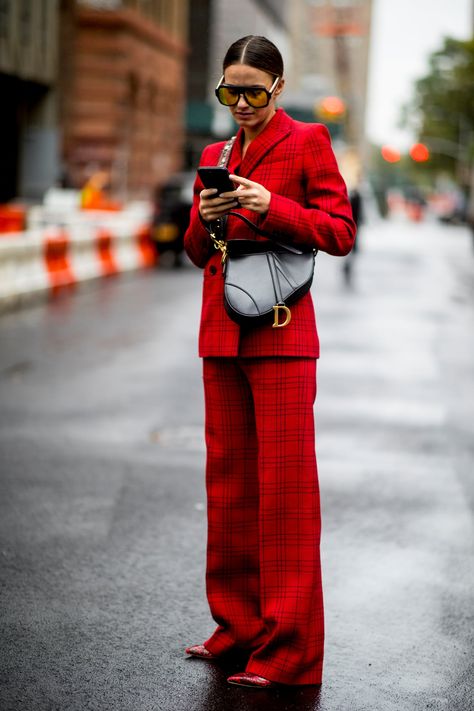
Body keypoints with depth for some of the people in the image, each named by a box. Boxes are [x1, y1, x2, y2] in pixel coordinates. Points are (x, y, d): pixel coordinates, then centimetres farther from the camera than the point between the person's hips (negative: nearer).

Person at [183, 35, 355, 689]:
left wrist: (272, 207, -17)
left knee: (284, 486, -5)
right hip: (221, 335, 6)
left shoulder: (307, 142, 1)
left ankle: (288, 652, 1)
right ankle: (239, 628, 21)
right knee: (228, 481, 9)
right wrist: (204, 220, -2)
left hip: (280, 336, -6)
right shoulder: (216, 155, 18)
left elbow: (341, 231, -4)